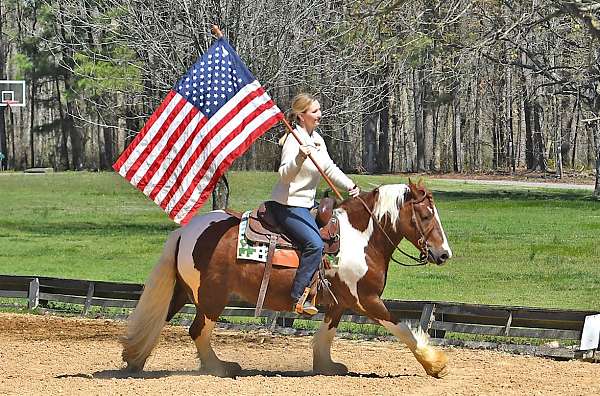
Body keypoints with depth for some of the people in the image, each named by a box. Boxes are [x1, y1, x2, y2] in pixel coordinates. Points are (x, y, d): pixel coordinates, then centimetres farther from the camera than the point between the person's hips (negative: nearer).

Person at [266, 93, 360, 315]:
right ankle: (298, 297, -25)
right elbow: (285, 174, -29)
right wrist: (299, 158, -47)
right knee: (314, 244, -26)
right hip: (287, 205, -10)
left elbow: (330, 169, 18)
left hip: (305, 205, 10)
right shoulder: (294, 140, -18)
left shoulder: (316, 139, 10)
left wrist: (350, 186, 6)